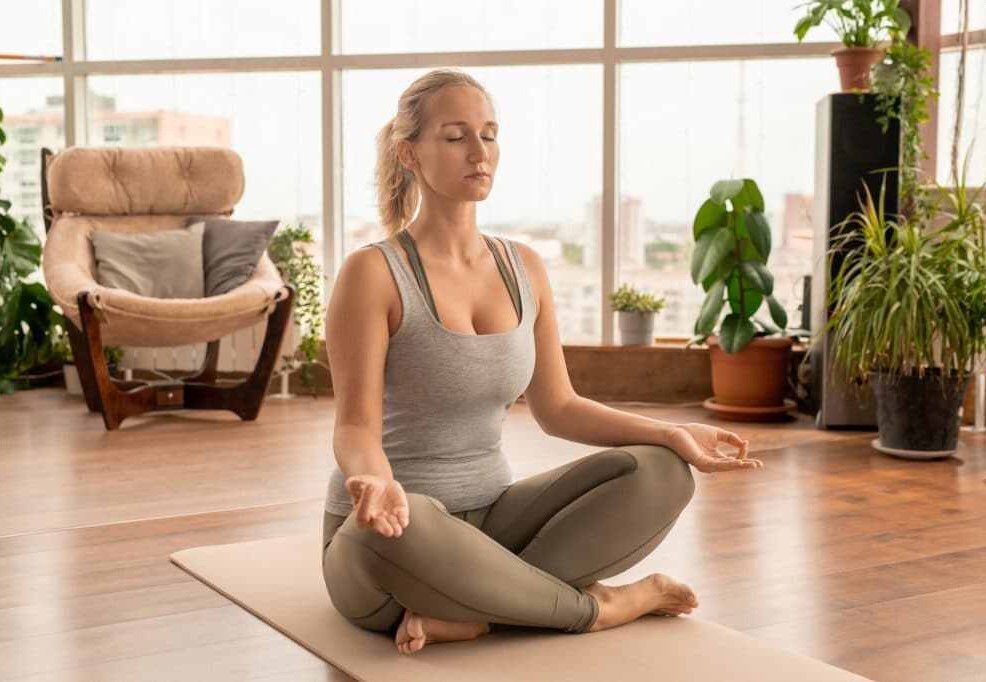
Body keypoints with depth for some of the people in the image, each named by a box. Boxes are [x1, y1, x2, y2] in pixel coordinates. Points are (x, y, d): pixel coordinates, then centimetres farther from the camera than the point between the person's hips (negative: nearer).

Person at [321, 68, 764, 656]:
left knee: (660, 474, -14)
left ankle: (468, 613, -22)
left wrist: (670, 434, -3)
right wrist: (376, 481, -40)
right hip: (383, 540, -5)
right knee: (398, 528, -42)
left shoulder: (525, 268, 5)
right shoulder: (373, 273, -13)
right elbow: (357, 426, -16)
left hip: (493, 519, 5)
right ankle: (596, 606, -19)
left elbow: (557, 408, 10)